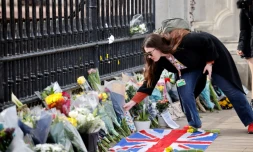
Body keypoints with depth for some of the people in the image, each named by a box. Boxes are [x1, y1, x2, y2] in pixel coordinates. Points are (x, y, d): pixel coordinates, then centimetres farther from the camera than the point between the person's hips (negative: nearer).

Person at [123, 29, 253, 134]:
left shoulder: (183, 42, -40)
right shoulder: (160, 61, -20)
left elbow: (207, 40, -29)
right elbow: (150, 82, -17)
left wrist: (210, 62, -23)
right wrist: (133, 102, -22)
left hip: (214, 56, -5)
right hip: (192, 67, 5)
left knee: (231, 90, 3)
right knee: (185, 92, -16)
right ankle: (194, 125, 1)